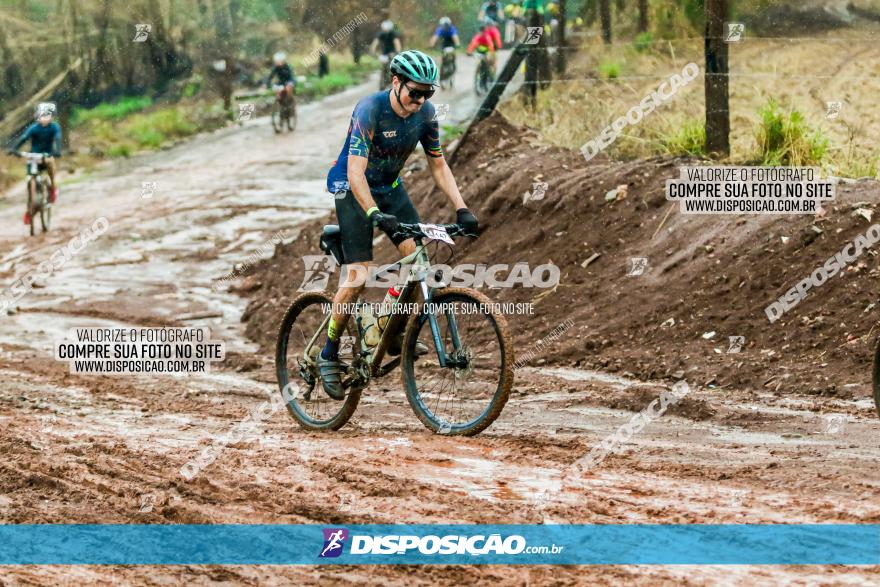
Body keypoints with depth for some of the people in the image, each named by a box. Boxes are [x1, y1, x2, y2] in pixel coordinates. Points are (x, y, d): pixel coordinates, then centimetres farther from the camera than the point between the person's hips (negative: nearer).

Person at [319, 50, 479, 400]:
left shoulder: (425, 112, -11)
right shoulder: (370, 110, -29)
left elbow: (437, 164, 0)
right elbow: (356, 171, -35)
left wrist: (461, 208, -12)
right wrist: (375, 215, -49)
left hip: (389, 186, 6)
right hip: (353, 189, -6)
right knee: (359, 276, -14)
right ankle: (328, 356, 0)